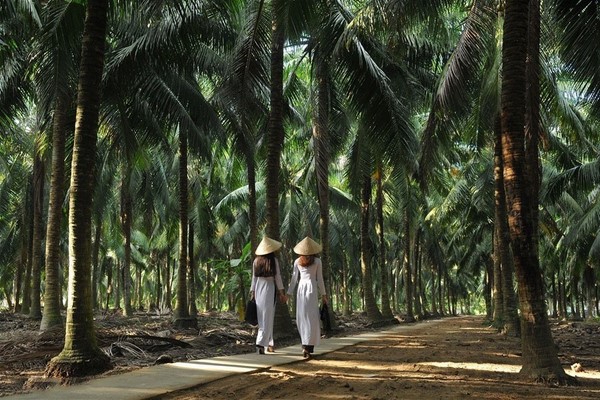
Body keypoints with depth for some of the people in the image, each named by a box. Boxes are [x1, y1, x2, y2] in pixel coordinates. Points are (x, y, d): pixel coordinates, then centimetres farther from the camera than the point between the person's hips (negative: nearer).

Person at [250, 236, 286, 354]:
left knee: (262, 318, 12)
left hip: (258, 291, 4)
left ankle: (269, 344, 19)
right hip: (269, 289, -4)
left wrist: (252, 293, 13)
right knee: (267, 319, -2)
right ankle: (260, 343, -15)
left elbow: (254, 278, 7)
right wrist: (281, 293, 2)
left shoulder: (256, 261, 4)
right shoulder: (273, 260, -5)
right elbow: (277, 278, -3)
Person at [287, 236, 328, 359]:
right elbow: (319, 279, 1)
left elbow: (294, 278, 7)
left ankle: (307, 345, 11)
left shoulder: (297, 261, 7)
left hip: (301, 289, 2)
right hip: (312, 289, -2)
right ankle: (307, 346, -13)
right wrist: (323, 294, 7)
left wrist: (288, 293, 13)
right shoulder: (317, 261, 1)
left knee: (301, 318, 9)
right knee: (311, 318, -4)